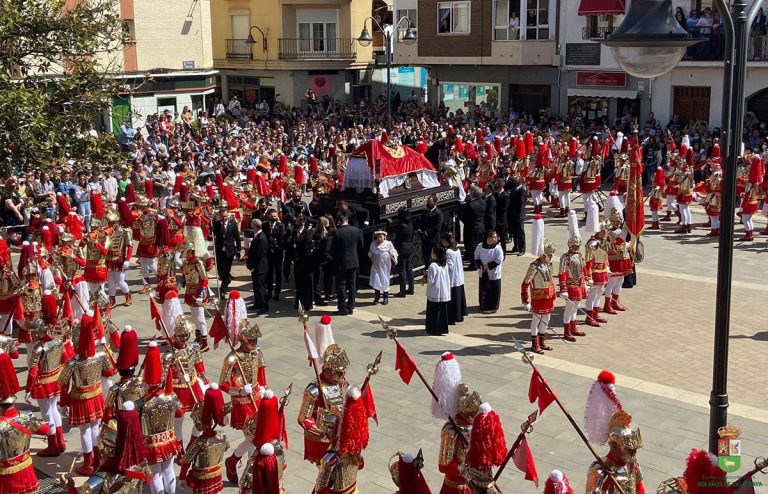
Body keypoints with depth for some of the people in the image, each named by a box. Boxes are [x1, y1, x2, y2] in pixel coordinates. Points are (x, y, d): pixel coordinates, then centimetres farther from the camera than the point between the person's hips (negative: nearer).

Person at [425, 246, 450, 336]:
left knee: (434, 312, 4)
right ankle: (443, 328, 20)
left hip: (435, 294, -7)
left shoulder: (433, 266, -19)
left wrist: (425, 278, -1)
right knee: (443, 311, 14)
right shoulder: (445, 265, 3)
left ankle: (434, 330, 10)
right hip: (445, 293, 7)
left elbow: (430, 281, -21)